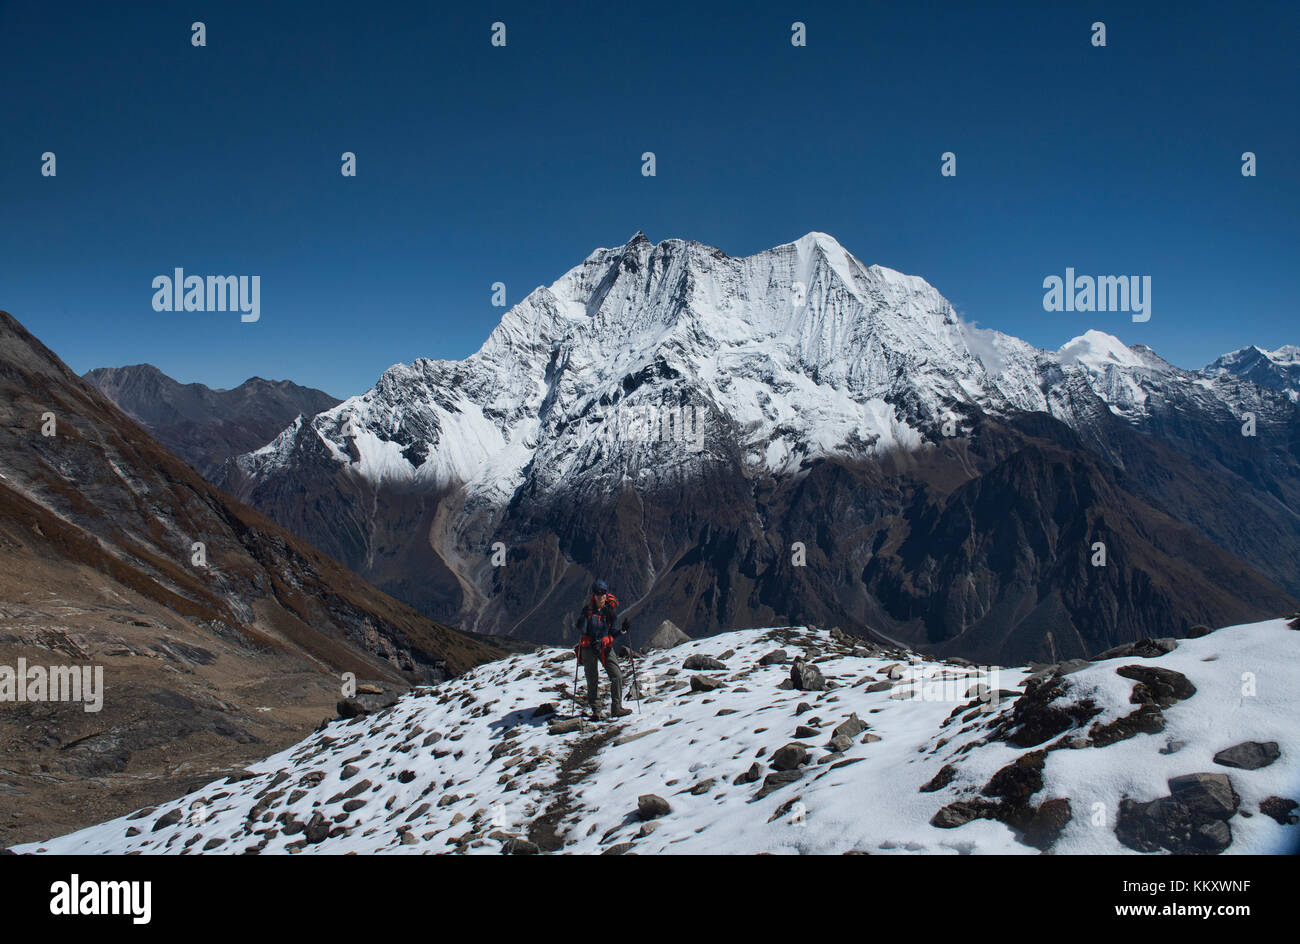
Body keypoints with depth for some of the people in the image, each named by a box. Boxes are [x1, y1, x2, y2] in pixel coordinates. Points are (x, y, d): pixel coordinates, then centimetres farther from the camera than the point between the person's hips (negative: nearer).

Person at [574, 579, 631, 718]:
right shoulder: (588, 609, -2)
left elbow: (613, 632, 4)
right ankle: (596, 710, 10)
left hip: (606, 647, 2)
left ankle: (616, 708, -4)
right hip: (589, 646, -2)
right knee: (593, 680, -2)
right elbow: (583, 630, -7)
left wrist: (623, 630, -14)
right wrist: (581, 623, -26)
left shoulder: (611, 610, 2)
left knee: (617, 675, -9)